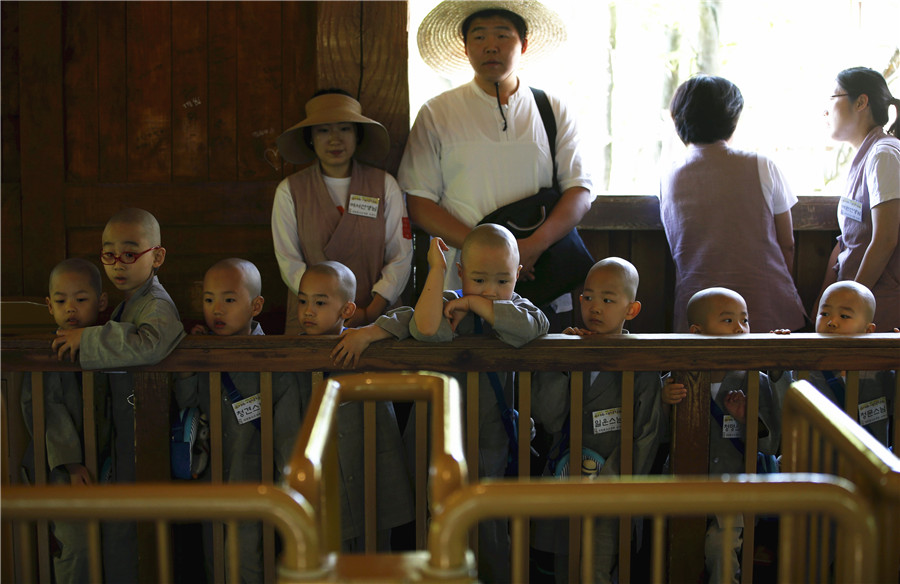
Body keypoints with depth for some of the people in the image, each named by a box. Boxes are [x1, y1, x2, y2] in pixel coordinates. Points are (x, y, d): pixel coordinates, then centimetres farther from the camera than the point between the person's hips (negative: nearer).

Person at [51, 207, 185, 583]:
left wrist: (87, 338, -28)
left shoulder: (158, 305, -18)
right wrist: (70, 318, 9)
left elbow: (148, 344, -39)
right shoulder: (126, 303, 13)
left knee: (121, 529, -3)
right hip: (123, 431, 9)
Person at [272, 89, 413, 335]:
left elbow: (401, 257, 4)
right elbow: (289, 262, 2)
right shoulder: (289, 191, 7)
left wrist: (371, 312, -10)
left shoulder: (385, 185, 9)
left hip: (375, 317, 0)